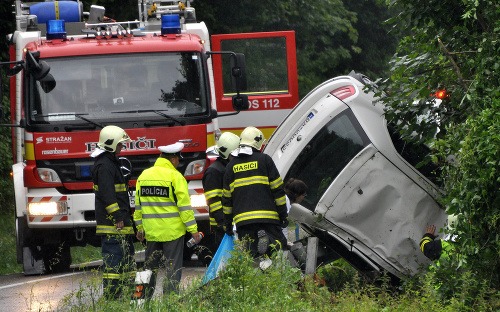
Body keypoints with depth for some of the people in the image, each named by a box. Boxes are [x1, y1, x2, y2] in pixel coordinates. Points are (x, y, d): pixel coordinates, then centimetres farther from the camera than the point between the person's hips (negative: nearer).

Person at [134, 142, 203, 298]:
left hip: (151, 231, 5)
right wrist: (193, 229, -8)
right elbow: (184, 206, -12)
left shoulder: (144, 175, 8)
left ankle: (144, 298, 14)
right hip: (172, 231, -5)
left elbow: (138, 205, 12)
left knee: (150, 267, 14)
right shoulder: (175, 176, -10)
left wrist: (140, 227, 19)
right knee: (173, 268, 0)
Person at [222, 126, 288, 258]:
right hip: (267, 217, -3)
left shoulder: (232, 165, 14)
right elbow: (277, 189, 1)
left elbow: (227, 197, 16)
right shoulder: (264, 160, 3)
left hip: (242, 219, 3)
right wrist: (283, 214, 6)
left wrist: (227, 223, 22)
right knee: (279, 242, -1)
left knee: (248, 254, 5)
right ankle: (269, 245, -32)